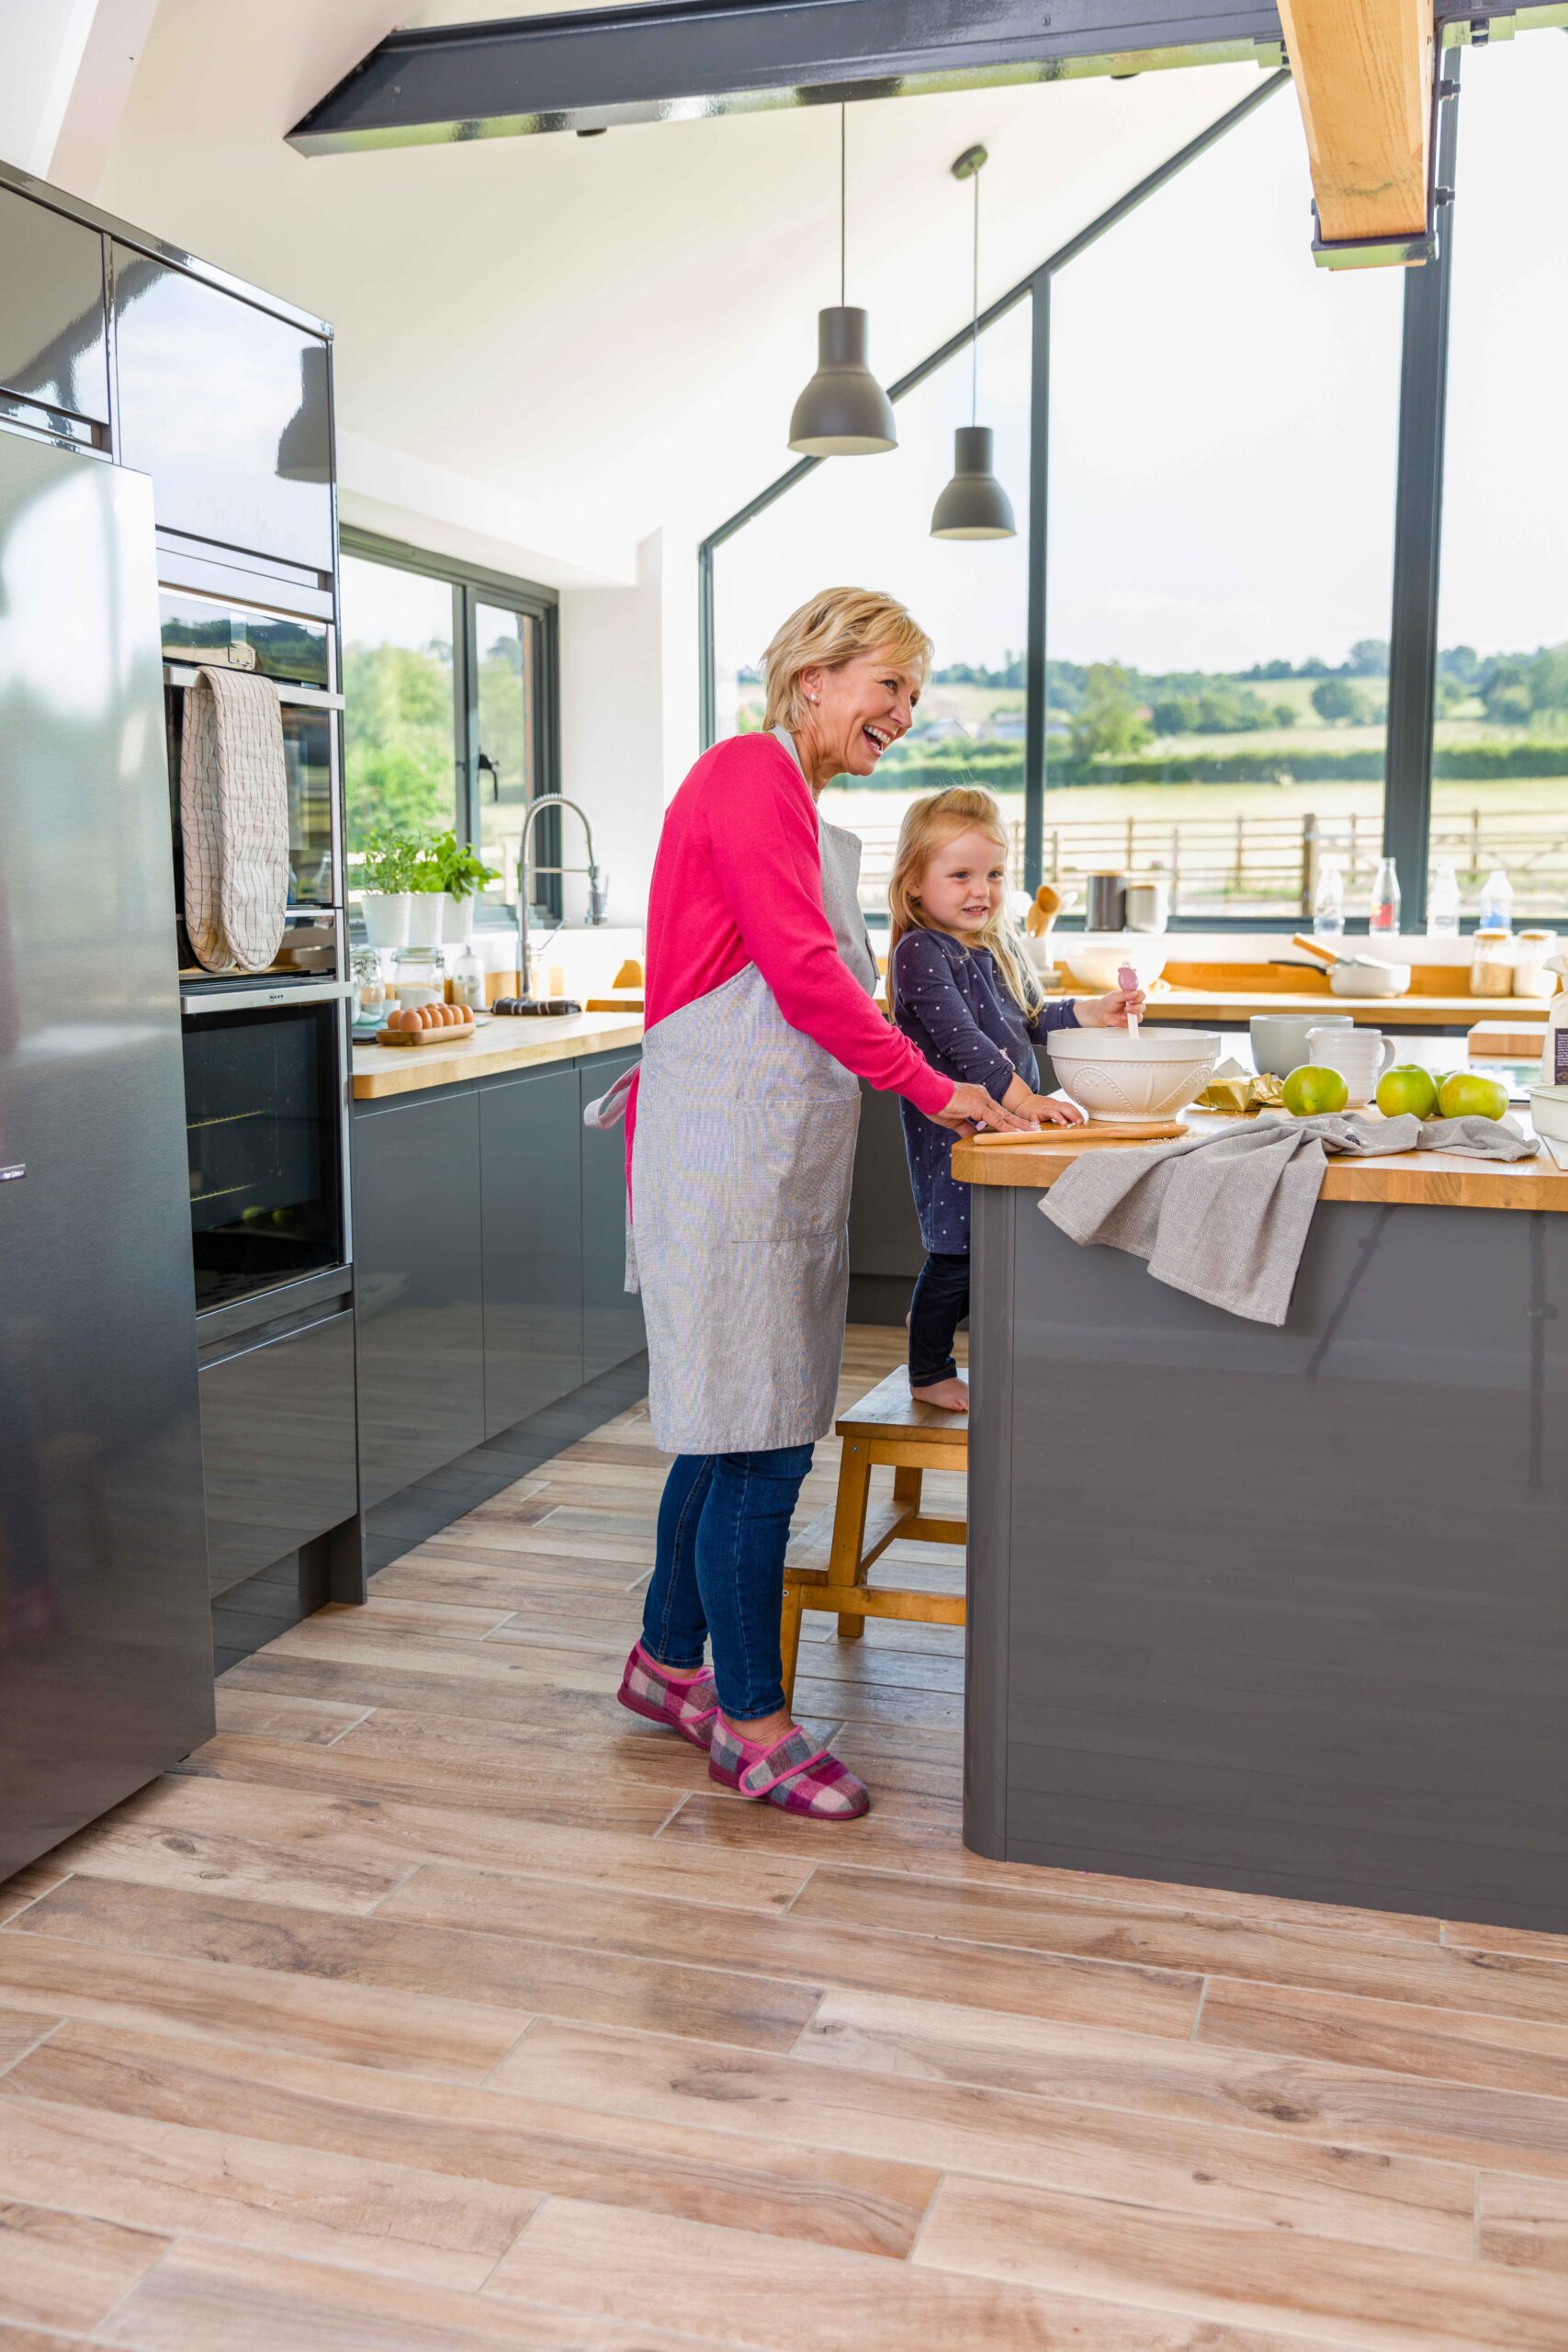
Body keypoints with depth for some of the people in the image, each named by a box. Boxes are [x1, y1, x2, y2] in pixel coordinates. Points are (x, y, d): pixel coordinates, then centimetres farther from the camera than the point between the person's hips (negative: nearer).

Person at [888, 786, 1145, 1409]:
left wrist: (1090, 1013, 7)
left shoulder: (1000, 947, 13)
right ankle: (929, 1373, 13)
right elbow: (960, 1039, -23)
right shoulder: (920, 953, -15)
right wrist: (1019, 1096, -28)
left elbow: (1030, 1019, 23)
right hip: (950, 1128, -8)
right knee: (955, 1253, -2)